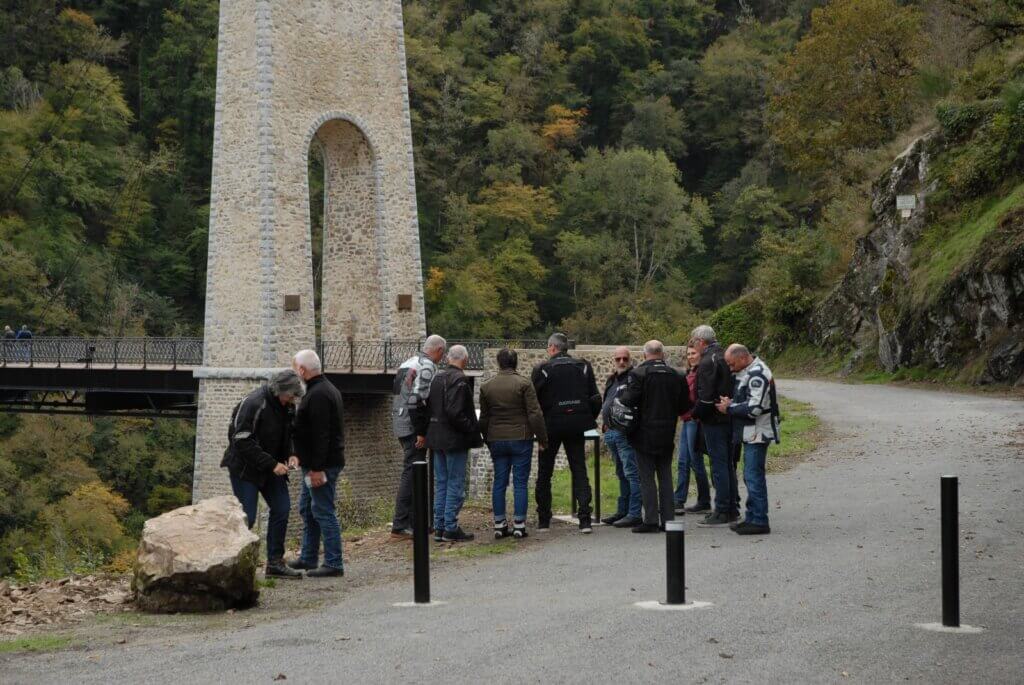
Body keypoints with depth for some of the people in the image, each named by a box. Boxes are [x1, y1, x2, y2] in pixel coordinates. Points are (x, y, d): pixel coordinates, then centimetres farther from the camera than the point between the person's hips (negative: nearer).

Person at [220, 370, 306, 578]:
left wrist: (287, 457, -1)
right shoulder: (253, 404, -22)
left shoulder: (284, 407, 4)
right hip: (245, 467, -8)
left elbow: (285, 436, 19)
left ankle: (275, 562, 6)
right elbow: (242, 442, -25)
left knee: (282, 508, 0)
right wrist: (272, 464, -25)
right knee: (246, 517, -9)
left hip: (270, 467, 8)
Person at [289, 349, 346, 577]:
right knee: (307, 509, 19)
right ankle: (308, 558, 28)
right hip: (315, 464, 11)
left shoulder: (318, 395, -19)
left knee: (323, 512, -8)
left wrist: (317, 468, -25)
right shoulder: (326, 389, 16)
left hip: (322, 464, -11)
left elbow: (320, 434, -25)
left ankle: (333, 564, -6)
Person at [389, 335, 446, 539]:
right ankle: (400, 525, -8)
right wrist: (421, 432, -18)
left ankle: (414, 521, 22)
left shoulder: (408, 363, 17)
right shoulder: (427, 367, -13)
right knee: (411, 473, -7)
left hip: (400, 423, 10)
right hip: (413, 427, -10)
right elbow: (417, 399, -22)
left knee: (412, 472, 16)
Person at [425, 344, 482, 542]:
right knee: (455, 484, -2)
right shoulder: (459, 380, -17)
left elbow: (428, 407, 12)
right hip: (455, 439, -8)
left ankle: (439, 527, 16)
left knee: (441, 483, 13)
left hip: (436, 437, 8)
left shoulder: (437, 378, 10)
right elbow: (455, 412, -24)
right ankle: (451, 528, -2)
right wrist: (473, 430, -14)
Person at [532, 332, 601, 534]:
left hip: (551, 426, -2)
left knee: (544, 473, 10)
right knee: (579, 471, 6)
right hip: (576, 426, 2)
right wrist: (590, 419, 13)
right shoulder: (583, 367, 3)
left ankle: (543, 520, 12)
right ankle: (585, 519, -5)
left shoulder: (542, 370, -6)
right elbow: (595, 398, 3)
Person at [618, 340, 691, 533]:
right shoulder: (676, 376, 2)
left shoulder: (638, 374, -13)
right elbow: (684, 406, 7)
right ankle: (668, 519, 11)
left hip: (645, 434, -4)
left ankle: (651, 521, -2)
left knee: (646, 478, 0)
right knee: (666, 477, 12)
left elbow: (628, 401, -18)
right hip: (667, 435, 4)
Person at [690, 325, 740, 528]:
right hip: (728, 419, 9)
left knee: (719, 465, -6)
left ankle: (722, 512, -5)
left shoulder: (708, 362, -15)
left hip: (713, 420, -9)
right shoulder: (724, 357, 14)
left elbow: (706, 396, -21)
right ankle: (731, 509, 20)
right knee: (727, 464, 14)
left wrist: (694, 414, -8)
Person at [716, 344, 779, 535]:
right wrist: (731, 404, 6)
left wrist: (730, 408, -12)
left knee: (754, 477, -9)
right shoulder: (747, 372, 15)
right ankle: (752, 518, 23)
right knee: (751, 476, 15)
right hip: (750, 434, 11)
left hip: (757, 434, -11)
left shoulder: (757, 374, -18)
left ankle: (759, 521, -6)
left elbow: (755, 407, -24)